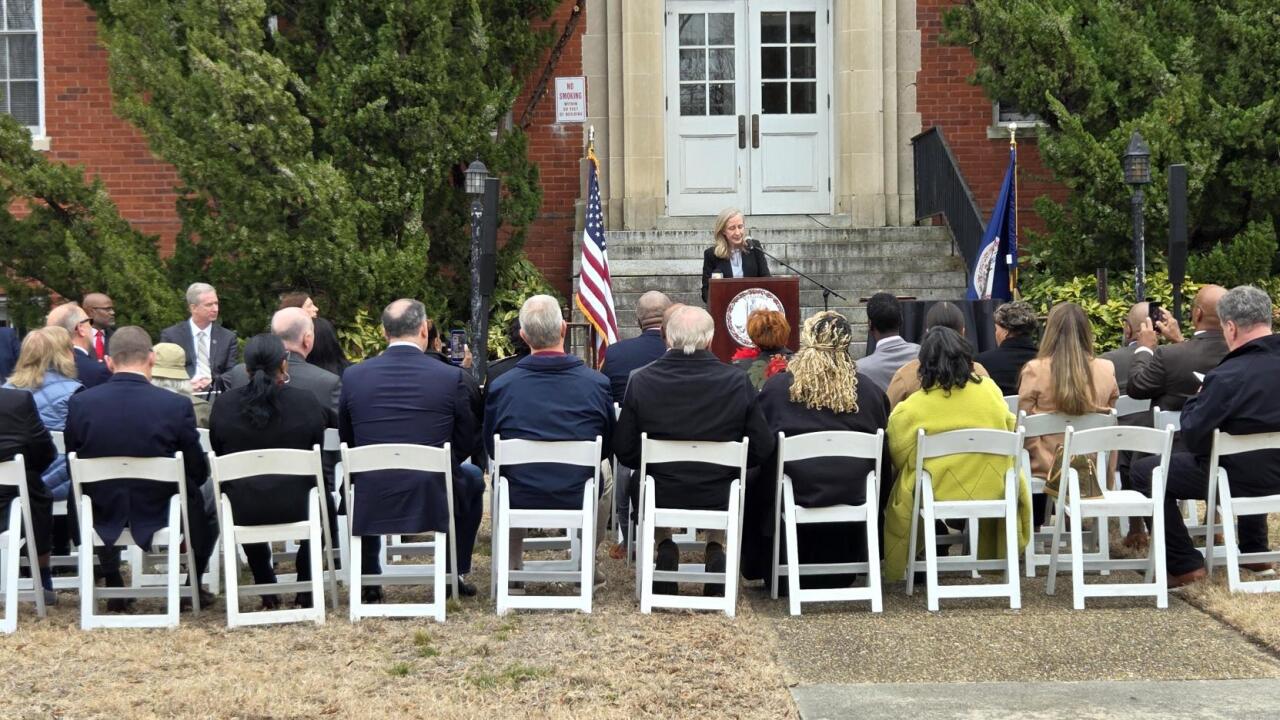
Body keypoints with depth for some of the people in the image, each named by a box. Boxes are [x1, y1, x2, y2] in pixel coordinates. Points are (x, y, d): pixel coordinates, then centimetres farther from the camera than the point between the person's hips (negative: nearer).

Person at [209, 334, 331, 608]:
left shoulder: (224, 404, -5)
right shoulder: (307, 401, -10)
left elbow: (219, 455, 7)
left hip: (241, 509, 2)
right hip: (296, 506, -2)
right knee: (320, 498, 33)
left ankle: (267, 592, 36)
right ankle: (305, 591, 28)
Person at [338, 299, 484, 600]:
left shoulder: (353, 376, -4)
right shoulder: (452, 376, -8)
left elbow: (347, 441, 9)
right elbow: (464, 444, 1)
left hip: (371, 505, 2)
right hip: (434, 500, -1)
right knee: (472, 477, 31)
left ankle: (369, 581, 36)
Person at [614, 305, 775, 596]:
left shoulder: (641, 380, -13)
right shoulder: (737, 381, -12)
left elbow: (624, 452, -6)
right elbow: (762, 448, -6)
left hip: (659, 497, 0)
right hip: (719, 500, 0)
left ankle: (664, 545, 18)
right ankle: (717, 548, 19)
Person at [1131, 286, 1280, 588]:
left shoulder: (1227, 376, -26)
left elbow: (1192, 438, -18)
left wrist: (1195, 399, -1)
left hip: (1240, 478, -7)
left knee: (1144, 470, 4)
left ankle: (1185, 565, 6)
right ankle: (1255, 551, 42)